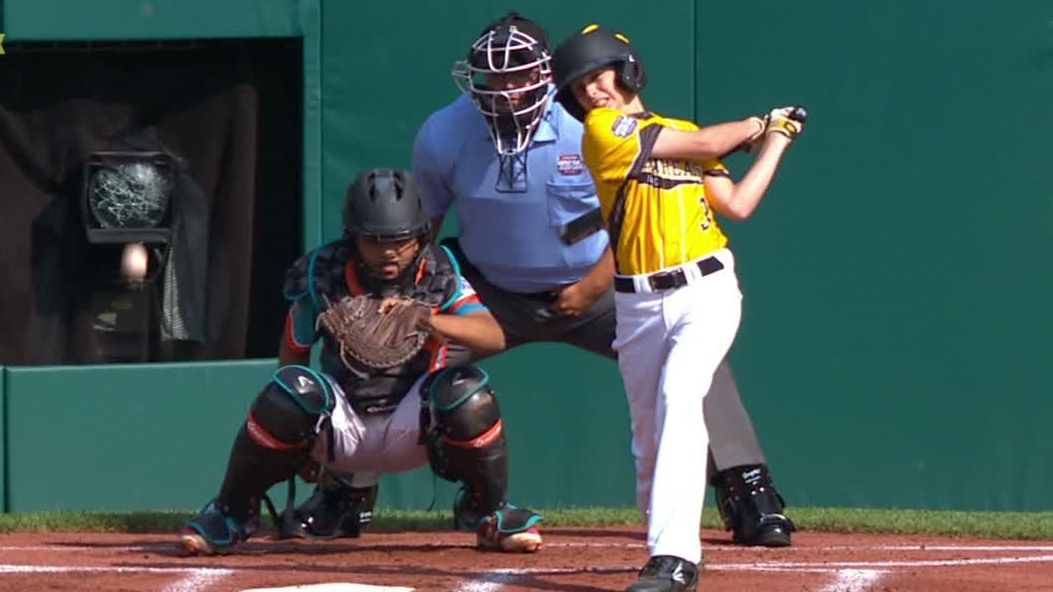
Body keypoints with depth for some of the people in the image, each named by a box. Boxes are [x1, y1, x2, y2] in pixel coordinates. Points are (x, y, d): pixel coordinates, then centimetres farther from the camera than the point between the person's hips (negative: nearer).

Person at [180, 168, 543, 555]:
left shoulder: (438, 273, -10)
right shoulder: (322, 274, -10)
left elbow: (494, 337, -26)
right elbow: (294, 354, 4)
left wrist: (425, 320, -44)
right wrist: (303, 449, 2)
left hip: (411, 429, 0)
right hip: (341, 425, 0)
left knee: (467, 394, -30)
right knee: (294, 388, -31)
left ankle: (489, 514, -2)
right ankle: (231, 516, -10)